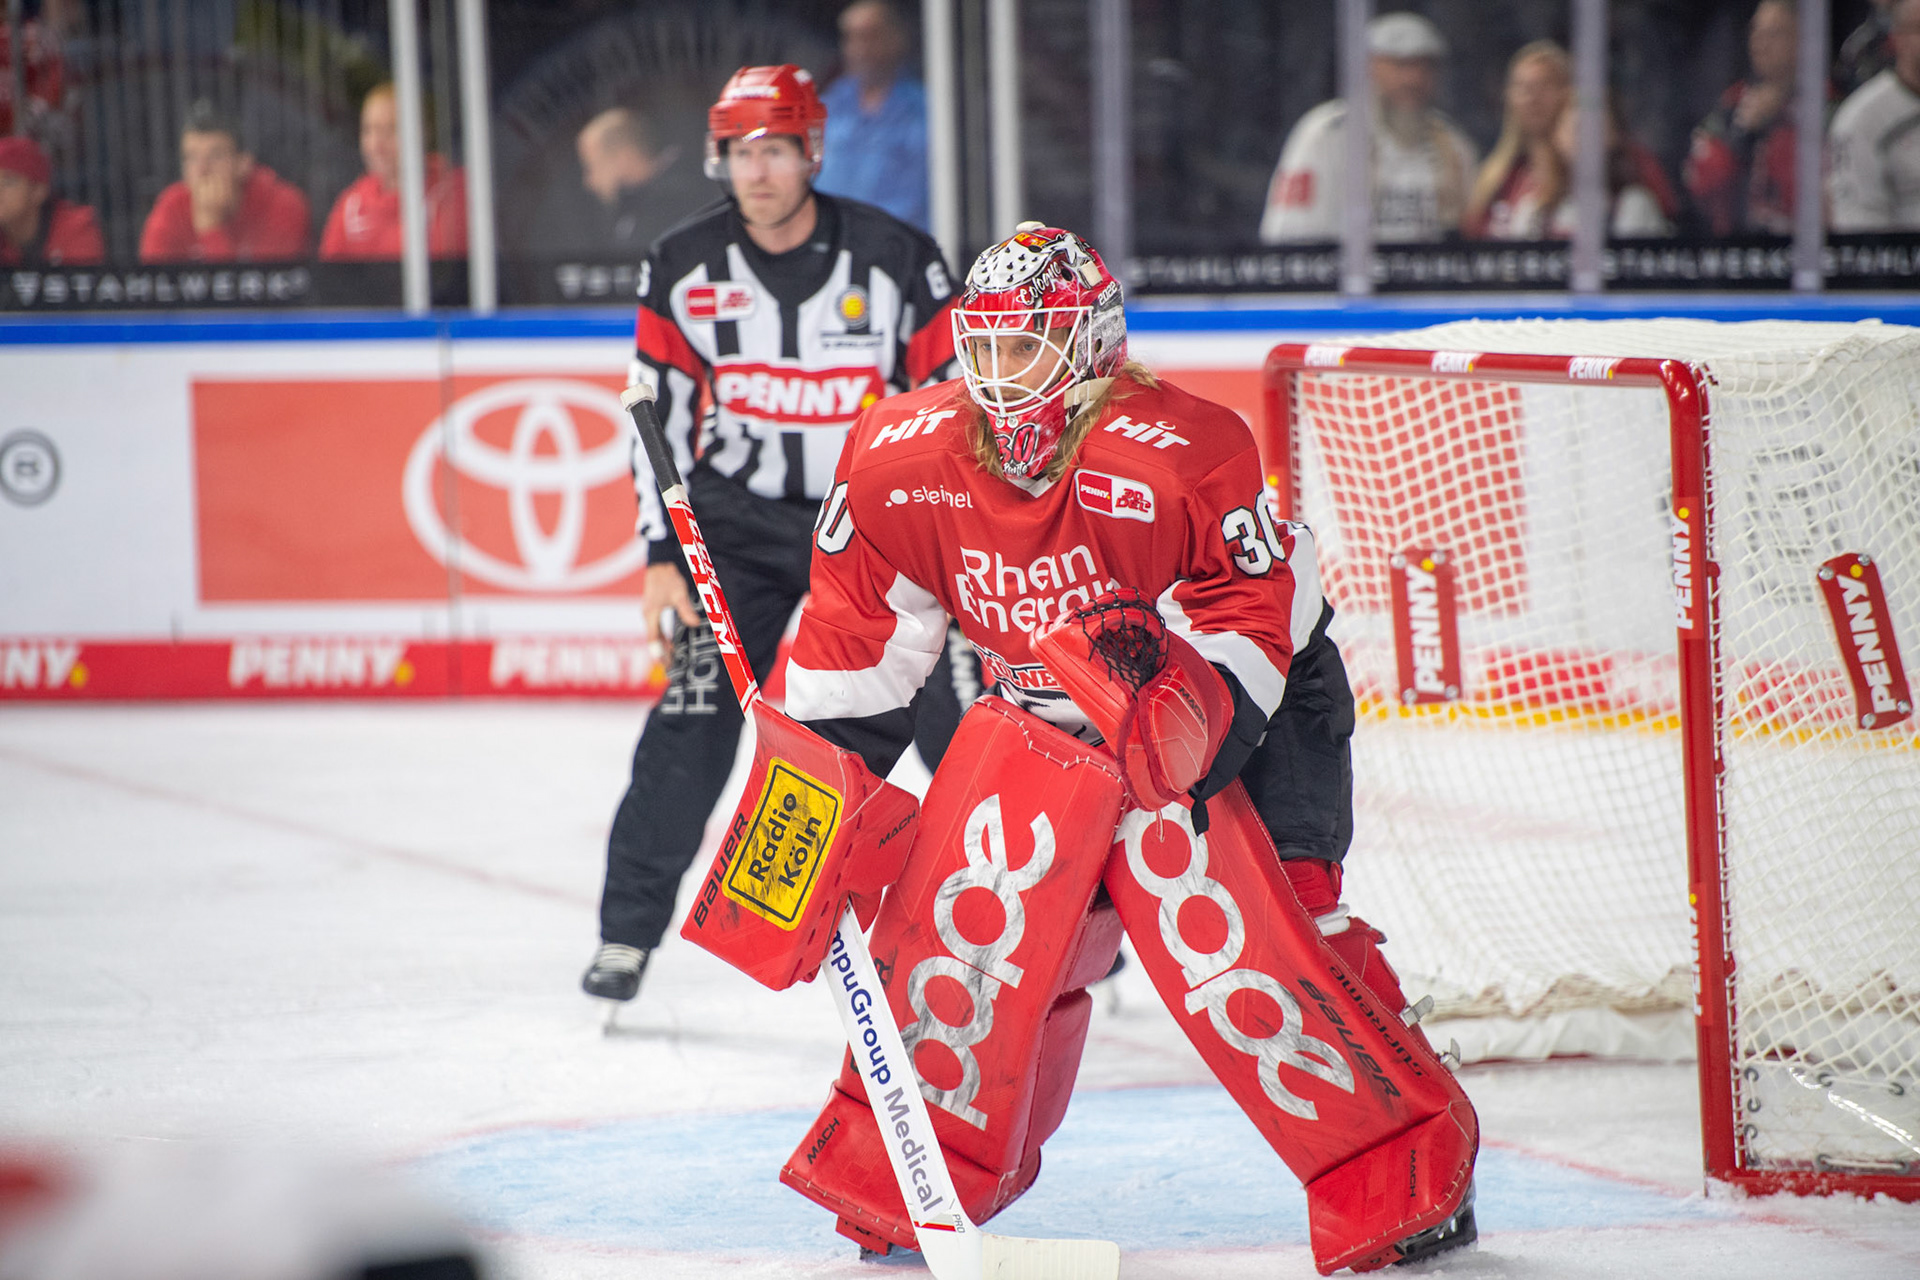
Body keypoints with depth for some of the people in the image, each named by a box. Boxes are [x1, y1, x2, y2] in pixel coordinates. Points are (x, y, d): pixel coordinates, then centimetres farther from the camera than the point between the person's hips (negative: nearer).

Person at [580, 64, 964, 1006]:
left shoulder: (896, 259, -10)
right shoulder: (683, 269, -4)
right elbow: (659, 417, 1)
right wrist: (663, 556, -4)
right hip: (739, 520, 1)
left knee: (961, 710, -6)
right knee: (695, 714, -11)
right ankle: (629, 929, -1)